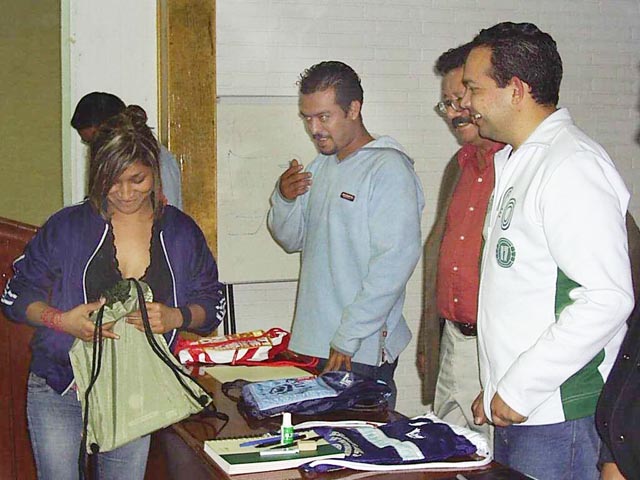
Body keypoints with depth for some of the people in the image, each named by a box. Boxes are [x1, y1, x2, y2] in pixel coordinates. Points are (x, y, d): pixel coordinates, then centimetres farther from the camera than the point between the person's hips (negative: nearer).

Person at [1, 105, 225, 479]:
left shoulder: (182, 232, 3)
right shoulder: (67, 227, -3)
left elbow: (212, 307, 7)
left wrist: (175, 317, -14)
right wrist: (60, 320, -18)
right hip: (59, 393, -1)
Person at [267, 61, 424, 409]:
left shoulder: (388, 168, -10)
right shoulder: (321, 166, 15)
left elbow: (395, 261, -18)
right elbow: (292, 240, 21)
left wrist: (348, 337, -19)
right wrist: (285, 199, -1)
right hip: (312, 342, 7)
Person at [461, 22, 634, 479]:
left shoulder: (574, 166, -15)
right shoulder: (516, 162, 16)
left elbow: (608, 299, -23)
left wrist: (520, 390, -19)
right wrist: (497, 389, 16)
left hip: (557, 416, -9)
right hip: (515, 409, 9)